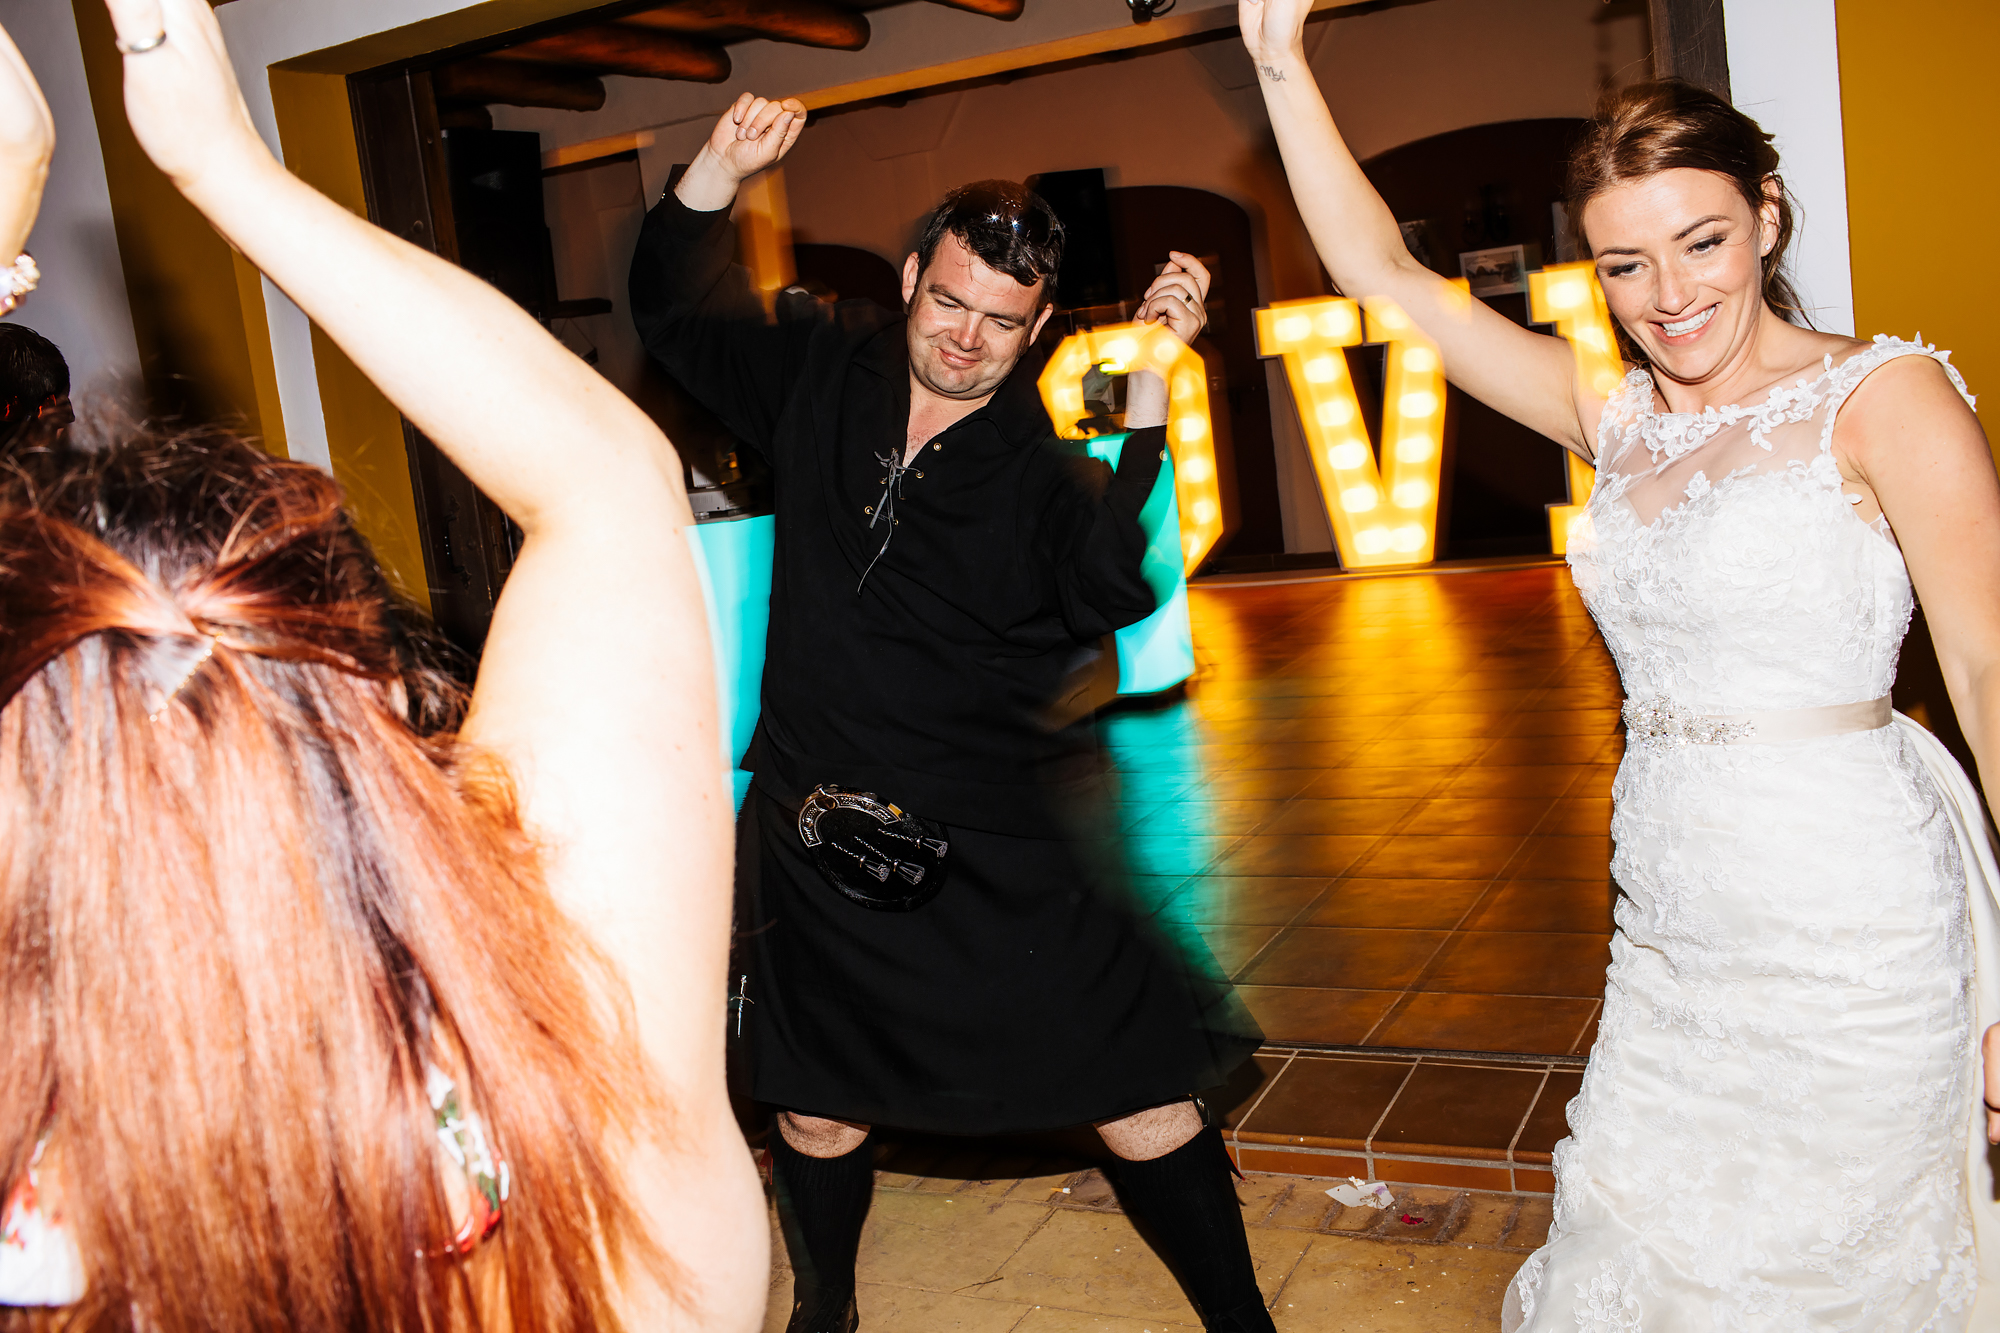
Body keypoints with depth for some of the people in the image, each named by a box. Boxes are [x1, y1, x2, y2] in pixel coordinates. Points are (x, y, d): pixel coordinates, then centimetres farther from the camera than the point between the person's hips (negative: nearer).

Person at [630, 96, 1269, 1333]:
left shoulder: (1046, 461, -10)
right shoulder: (822, 371, 1)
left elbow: (1112, 588, -27)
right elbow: (676, 306, 8)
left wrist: (1149, 396, -34)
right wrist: (719, 173, -9)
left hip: (1002, 841, -3)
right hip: (816, 820, 4)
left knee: (1143, 1097, -1)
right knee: (816, 1104, 20)